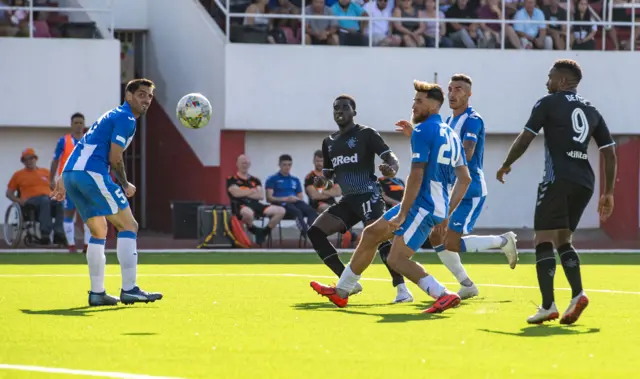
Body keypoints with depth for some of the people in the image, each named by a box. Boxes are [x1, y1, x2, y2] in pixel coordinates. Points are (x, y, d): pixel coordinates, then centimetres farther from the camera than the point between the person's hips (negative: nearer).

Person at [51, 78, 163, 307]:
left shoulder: (112, 116, 27)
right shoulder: (125, 119, -3)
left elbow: (84, 148, 29)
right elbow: (114, 158, -11)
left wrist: (63, 180, 30)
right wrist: (125, 186, 3)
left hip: (71, 174, 10)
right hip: (92, 173, -10)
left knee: (99, 232, 17)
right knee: (128, 226, -6)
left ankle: (97, 292, 14)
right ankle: (129, 289, -13)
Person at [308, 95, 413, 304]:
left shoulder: (366, 134, -3)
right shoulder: (329, 142, 17)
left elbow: (390, 156, -12)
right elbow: (329, 172, 26)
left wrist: (391, 169, -36)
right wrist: (323, 181, 1)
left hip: (368, 195, -8)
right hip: (348, 200, 8)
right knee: (315, 232, -2)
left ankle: (401, 288, -30)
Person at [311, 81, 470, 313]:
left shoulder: (422, 131, -13)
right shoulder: (450, 135, 16)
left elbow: (416, 176, -20)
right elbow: (464, 179, 17)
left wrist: (402, 214, -18)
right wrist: (446, 213, 20)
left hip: (423, 206, -10)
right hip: (439, 206, 10)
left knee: (397, 259, -13)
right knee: (371, 234, 18)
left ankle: (444, 295, -21)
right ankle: (341, 292, 26)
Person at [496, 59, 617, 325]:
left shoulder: (548, 103, 2)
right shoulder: (591, 111, 18)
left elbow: (525, 139, -2)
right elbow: (610, 153, 14)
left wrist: (506, 165, 14)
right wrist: (608, 193, 17)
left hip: (558, 180, -6)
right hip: (584, 183, 6)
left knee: (544, 240, -3)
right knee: (563, 240, 17)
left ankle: (548, 306, -13)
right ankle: (577, 294, -4)